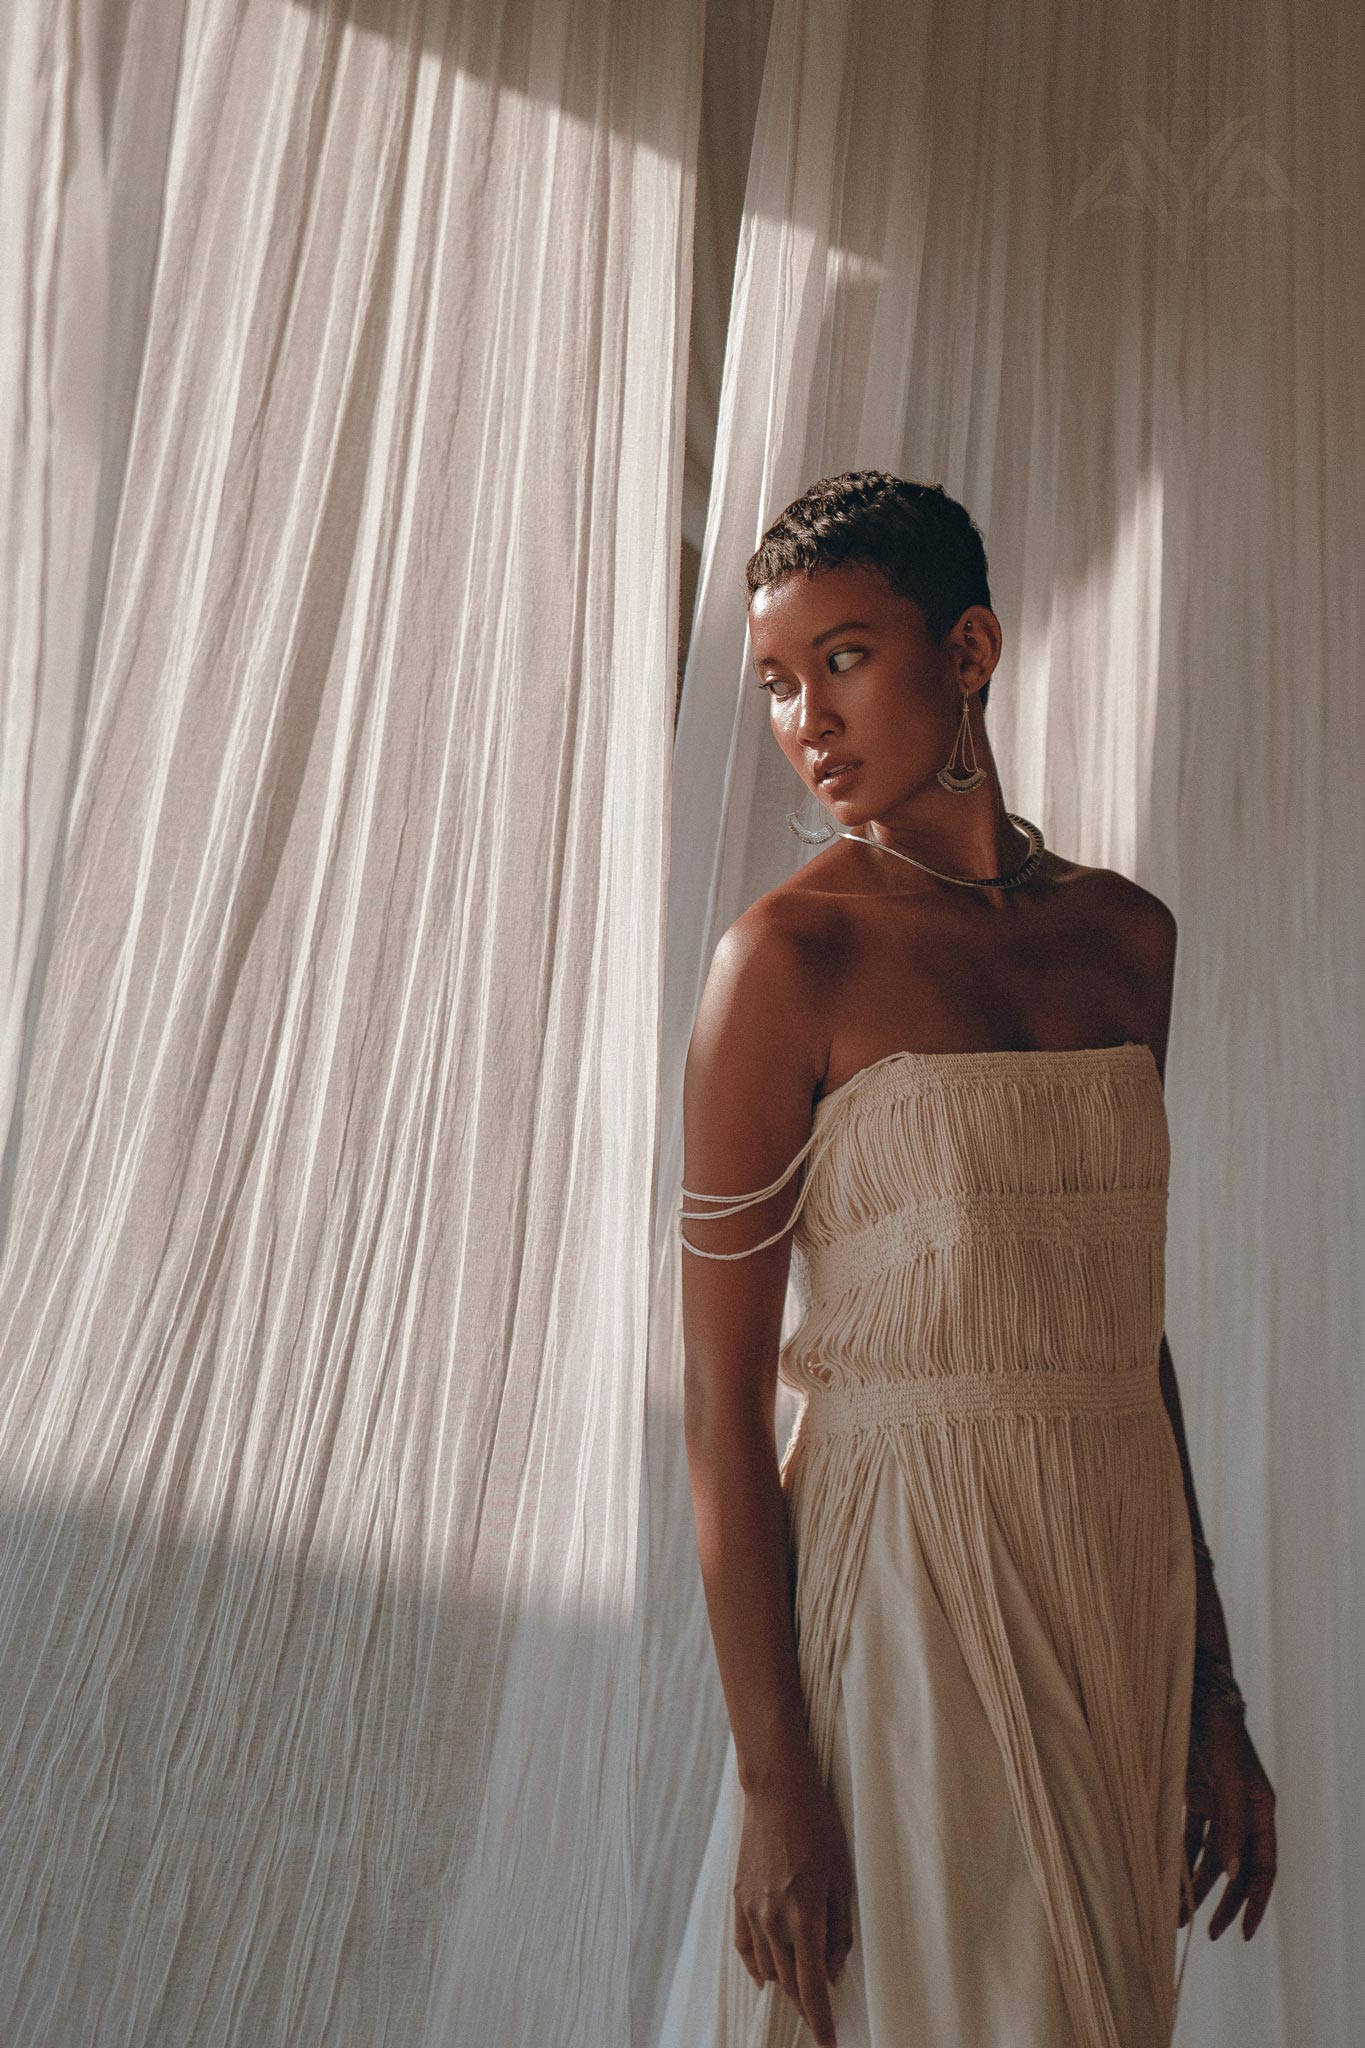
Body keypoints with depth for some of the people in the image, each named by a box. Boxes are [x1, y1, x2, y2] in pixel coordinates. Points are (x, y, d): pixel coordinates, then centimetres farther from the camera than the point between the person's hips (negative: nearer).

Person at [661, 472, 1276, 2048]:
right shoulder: (791, 957, -10)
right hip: (911, 1578, -5)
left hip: (1129, 1579, 6)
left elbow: (1126, 1321, 11)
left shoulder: (1126, 937, 7)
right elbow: (721, 1398, -11)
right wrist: (771, 1780, -15)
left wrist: (1210, 1691, 12)